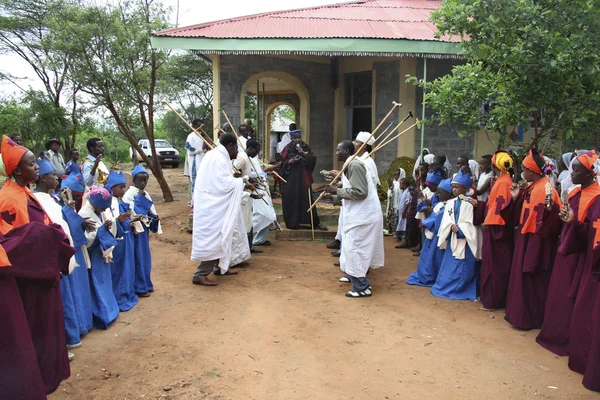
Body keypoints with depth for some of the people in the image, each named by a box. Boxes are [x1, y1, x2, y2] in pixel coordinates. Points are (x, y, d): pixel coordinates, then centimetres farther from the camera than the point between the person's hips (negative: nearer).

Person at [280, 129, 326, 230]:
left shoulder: (305, 147, 5)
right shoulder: (287, 149, 2)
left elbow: (313, 159, -5)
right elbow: (282, 161, 3)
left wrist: (303, 153, -16)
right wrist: (289, 162, -15)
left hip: (303, 178, 1)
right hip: (291, 178, 0)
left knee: (307, 199, 1)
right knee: (291, 200, 0)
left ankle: (315, 223, 7)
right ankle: (292, 223, 12)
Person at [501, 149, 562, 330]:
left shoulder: (545, 189, -18)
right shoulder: (530, 189, 10)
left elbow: (551, 218, -21)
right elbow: (520, 214, 13)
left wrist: (549, 207, -37)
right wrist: (515, 198, 5)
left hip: (537, 243, -10)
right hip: (525, 240, 10)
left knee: (533, 280, 1)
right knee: (522, 277, 17)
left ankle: (531, 318, 13)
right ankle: (520, 313, 29)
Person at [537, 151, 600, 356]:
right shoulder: (575, 193, 9)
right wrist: (563, 216, 1)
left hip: (579, 252, -8)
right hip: (565, 248, 8)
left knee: (570, 296, 1)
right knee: (558, 292, 15)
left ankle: (566, 338, 13)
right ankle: (555, 332, 28)